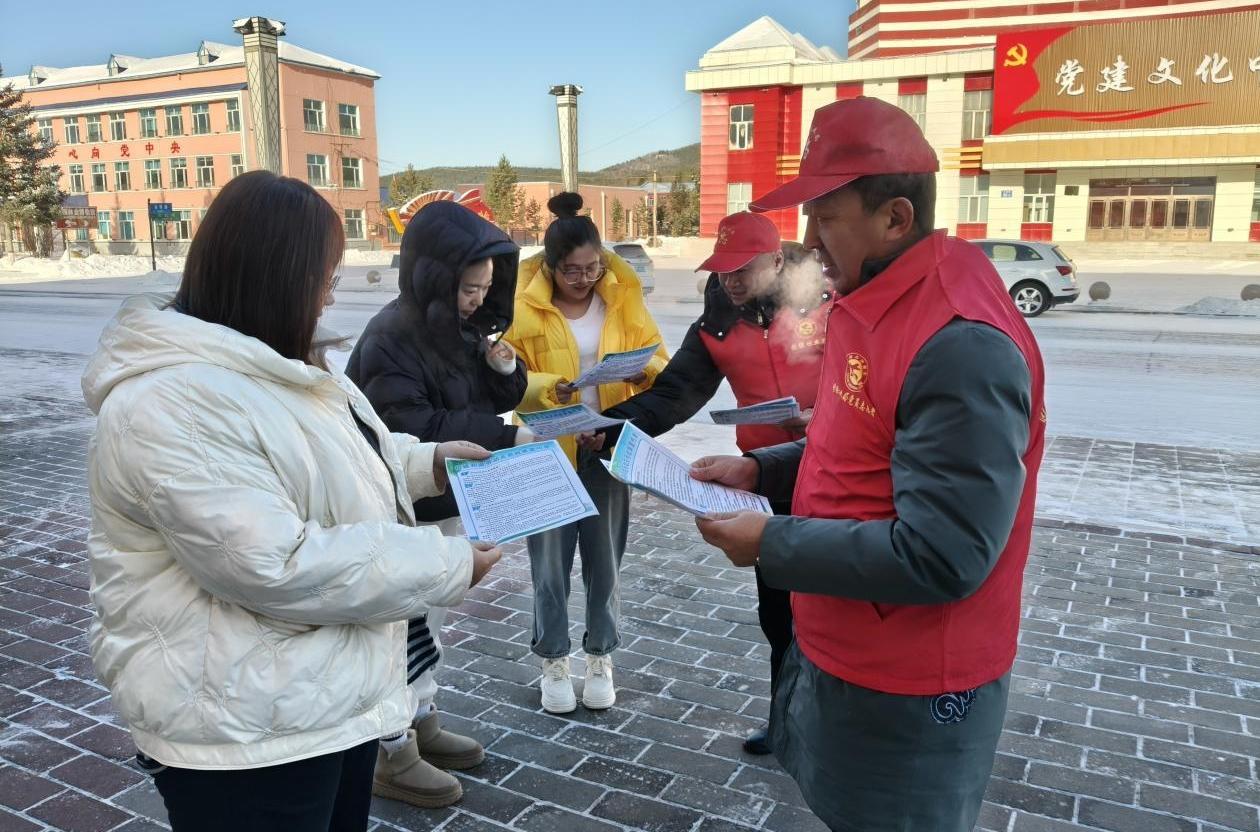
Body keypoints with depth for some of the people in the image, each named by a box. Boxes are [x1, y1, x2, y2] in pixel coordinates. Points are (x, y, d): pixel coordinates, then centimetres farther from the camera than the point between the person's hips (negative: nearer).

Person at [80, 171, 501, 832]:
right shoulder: (166, 407, -27)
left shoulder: (263, 366, 8)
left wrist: (427, 460, 6)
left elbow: (328, 460, 21)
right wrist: (447, 566, -23)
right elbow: (275, 568, -31)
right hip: (244, 727, -10)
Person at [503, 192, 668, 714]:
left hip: (609, 449, 2)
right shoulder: (523, 304, -8)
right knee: (550, 561, 5)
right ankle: (553, 661, 24)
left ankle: (601, 657, 28)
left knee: (605, 558, 11)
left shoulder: (622, 295, 1)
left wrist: (643, 369, -20)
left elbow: (657, 358, 3)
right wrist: (550, 388, -26)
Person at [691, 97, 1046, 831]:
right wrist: (760, 470, 1)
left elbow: (939, 559, -30)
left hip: (908, 691, -9)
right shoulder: (871, 302, 4)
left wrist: (772, 544, -22)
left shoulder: (961, 346, -28)